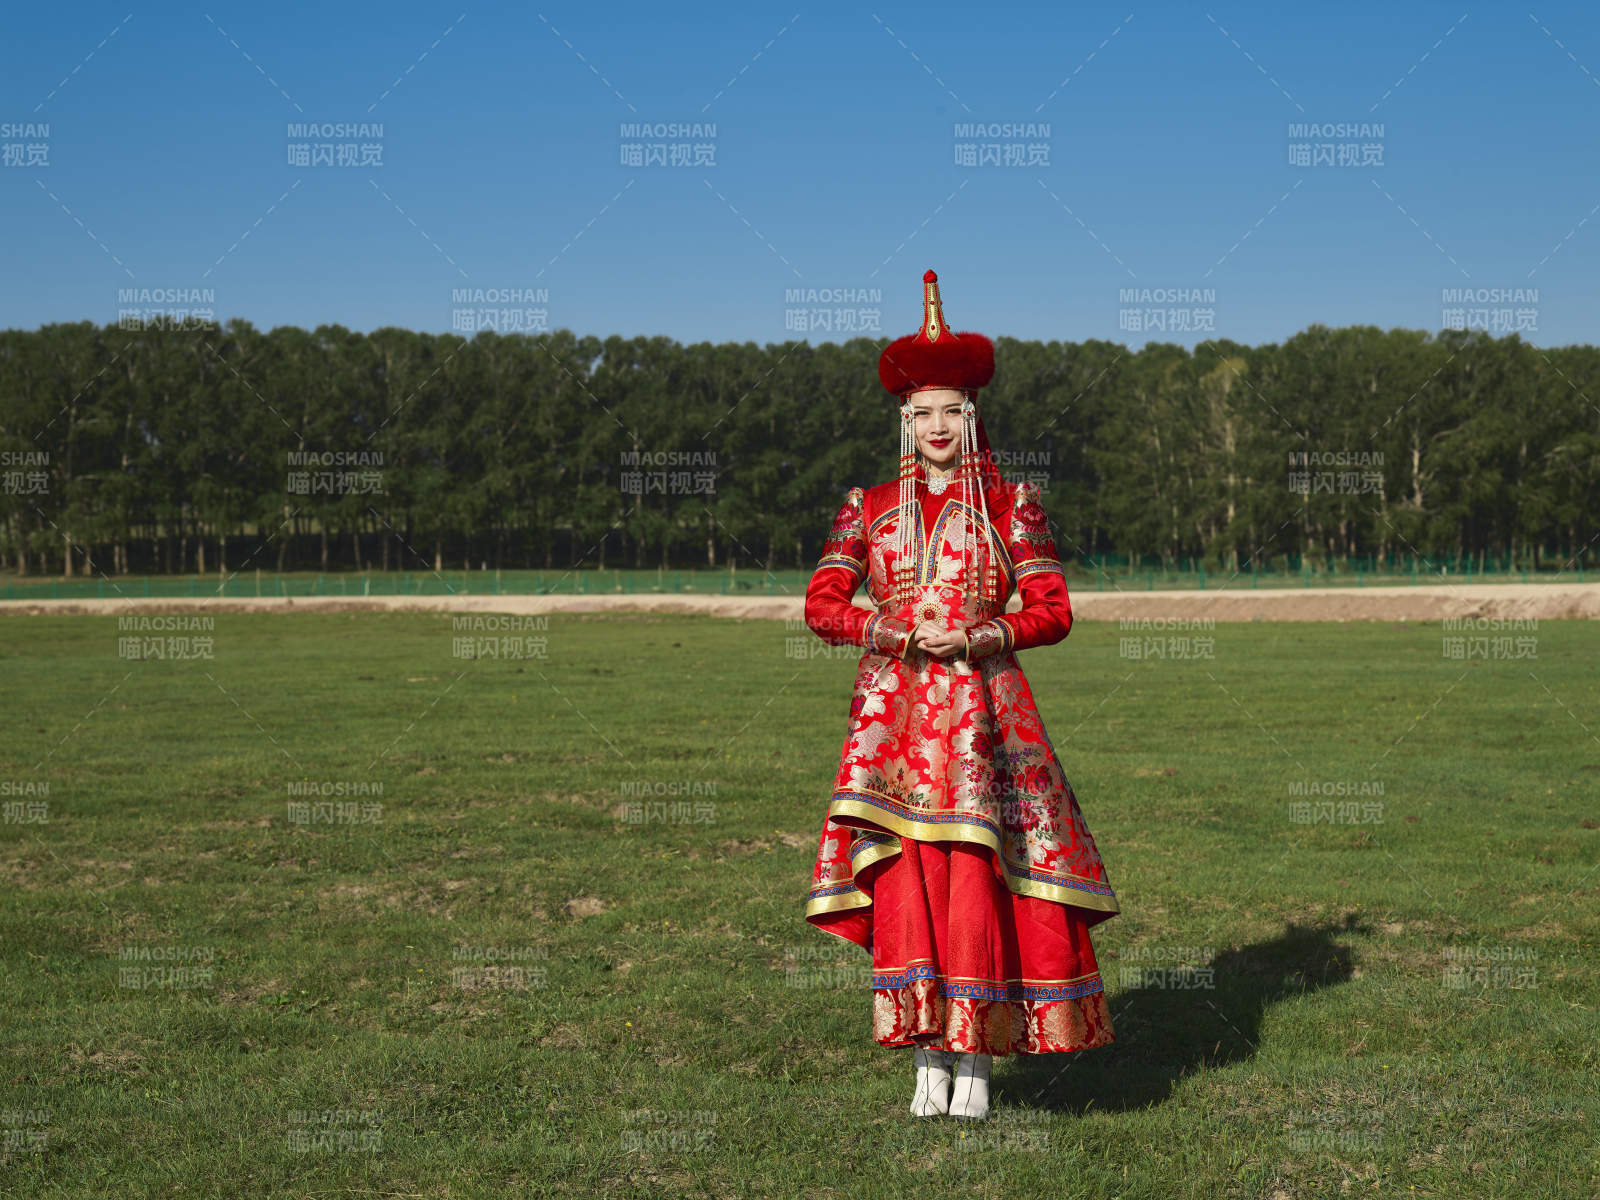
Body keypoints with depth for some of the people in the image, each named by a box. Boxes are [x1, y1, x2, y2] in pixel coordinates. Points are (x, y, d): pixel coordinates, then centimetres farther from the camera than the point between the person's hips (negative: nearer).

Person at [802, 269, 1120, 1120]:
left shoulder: (1010, 504, 7)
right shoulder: (870, 508, 11)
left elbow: (1053, 609, 3)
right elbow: (820, 603, 7)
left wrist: (975, 638, -11)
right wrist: (890, 630, -9)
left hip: (982, 714, -1)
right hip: (894, 714, 2)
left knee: (977, 875, -8)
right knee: (906, 876, -4)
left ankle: (976, 1058, 0)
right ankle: (929, 1059, 4)